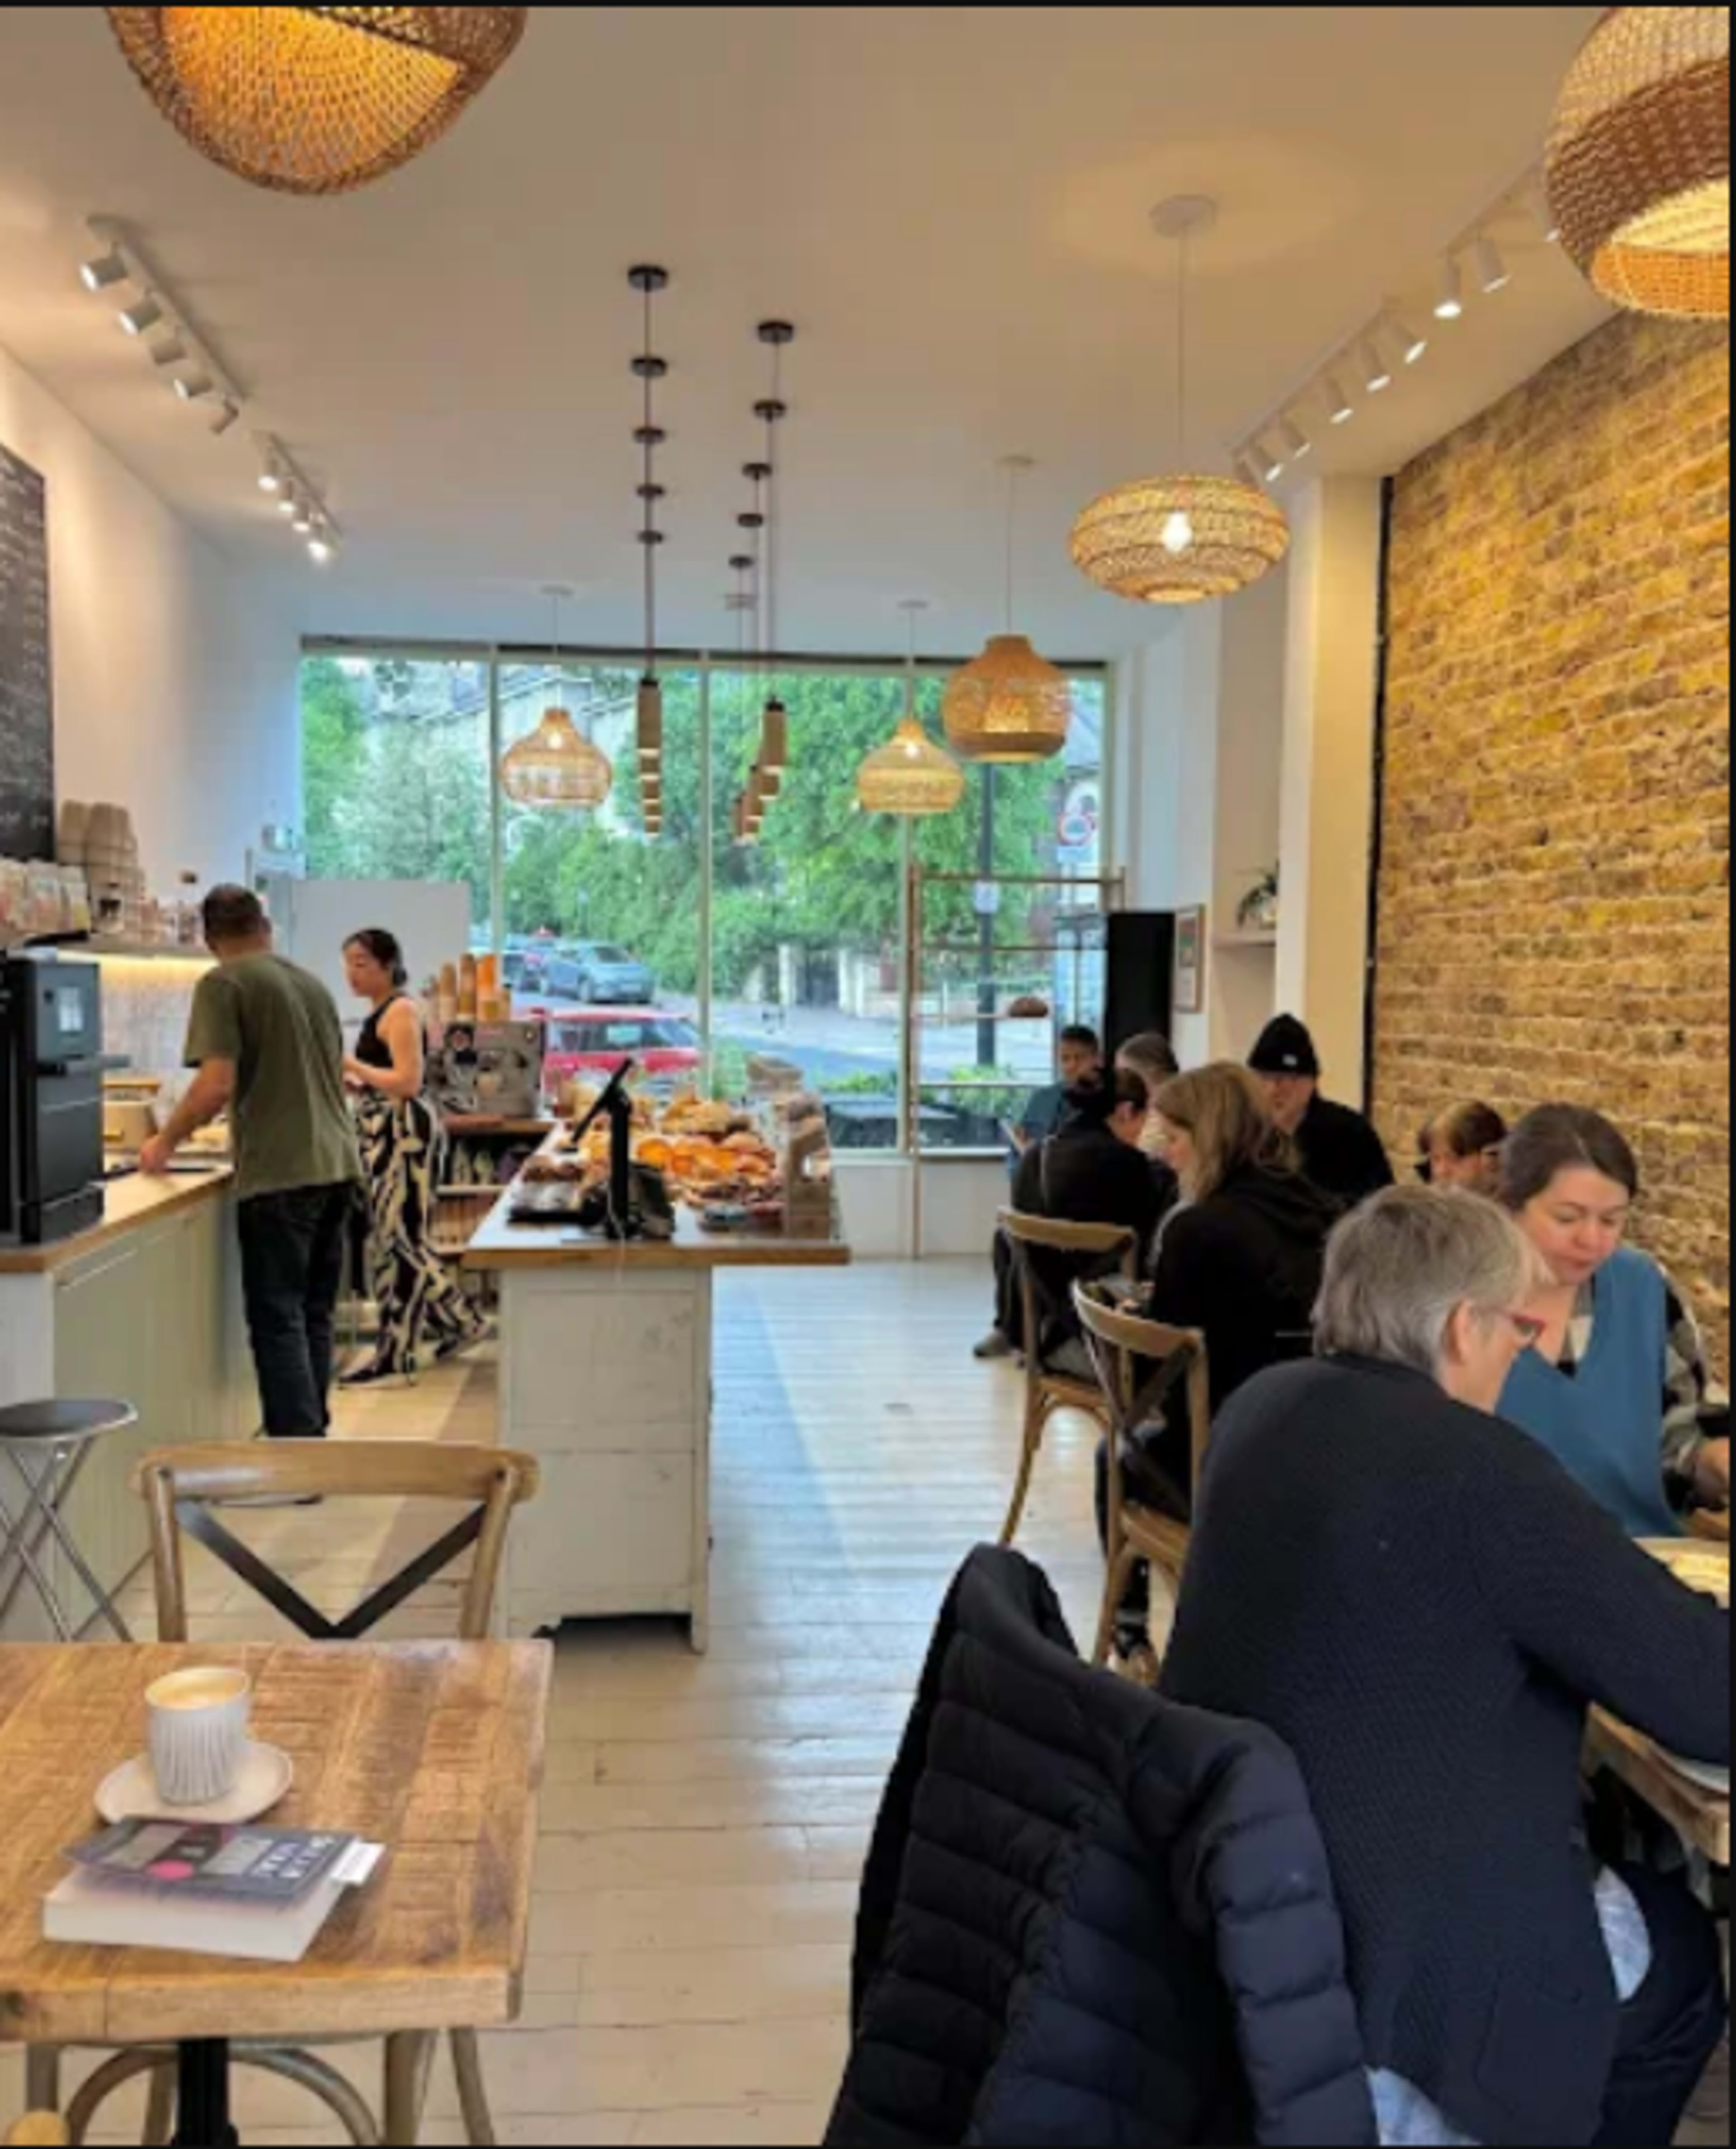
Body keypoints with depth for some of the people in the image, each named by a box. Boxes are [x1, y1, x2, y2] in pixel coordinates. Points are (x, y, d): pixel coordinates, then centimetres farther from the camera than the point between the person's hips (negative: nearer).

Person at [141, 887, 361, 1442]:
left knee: (278, 1319, -2)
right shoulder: (312, 983, 16)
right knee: (316, 1314, 14)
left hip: (280, 1175, -7)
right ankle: (314, 1439, 20)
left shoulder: (224, 984, -5)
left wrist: (166, 1143, 2)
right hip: (338, 1167, 7)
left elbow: (217, 1087, -14)